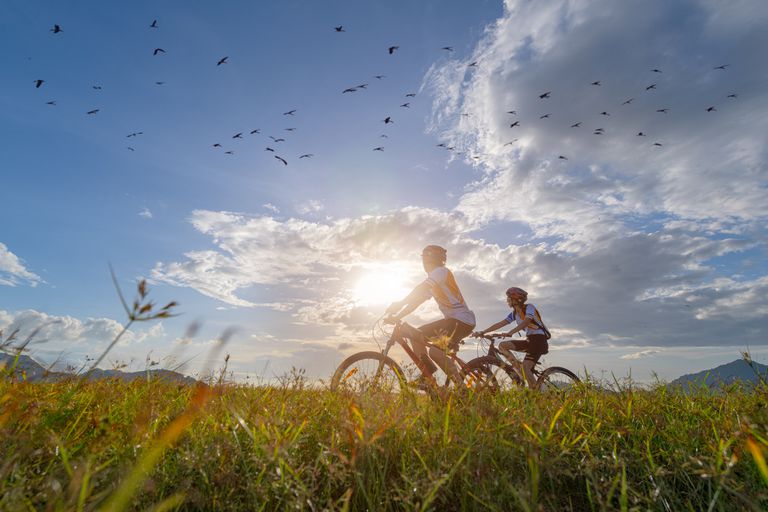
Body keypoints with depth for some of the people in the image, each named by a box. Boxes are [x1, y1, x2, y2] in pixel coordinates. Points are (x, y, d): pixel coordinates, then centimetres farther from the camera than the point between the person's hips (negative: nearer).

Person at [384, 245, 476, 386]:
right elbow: (416, 300, 15)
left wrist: (400, 303, -34)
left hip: (461, 321, -10)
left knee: (415, 334, -19)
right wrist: (397, 316, 6)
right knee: (435, 352, 18)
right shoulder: (433, 281, 21)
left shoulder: (441, 271, -9)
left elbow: (421, 289, -28)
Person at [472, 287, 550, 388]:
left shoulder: (529, 307, -13)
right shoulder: (514, 314, 8)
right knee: (502, 345, -8)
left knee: (525, 367, -22)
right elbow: (500, 324, 2)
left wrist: (510, 332, -47)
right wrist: (482, 332, -7)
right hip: (529, 340, 7)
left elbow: (526, 322, -33)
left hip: (539, 340, -7)